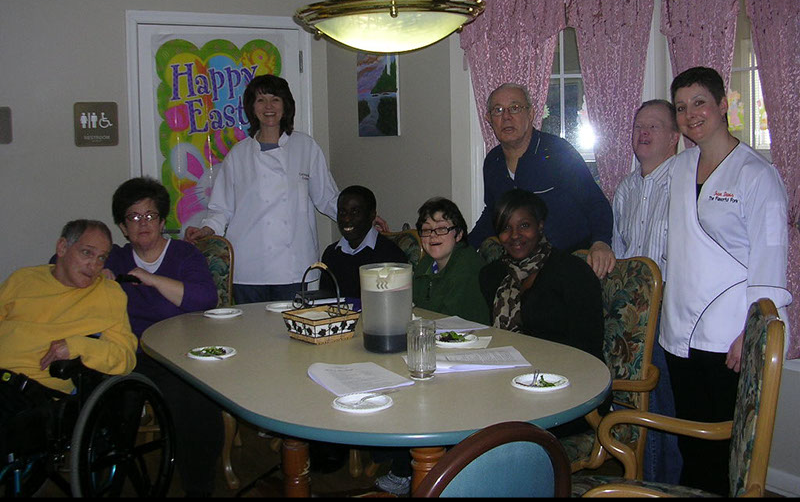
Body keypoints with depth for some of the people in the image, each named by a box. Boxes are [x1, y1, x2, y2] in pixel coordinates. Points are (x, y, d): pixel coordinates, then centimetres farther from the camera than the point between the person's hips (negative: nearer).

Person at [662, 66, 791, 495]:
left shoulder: (756, 174, -7)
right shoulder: (680, 167, 12)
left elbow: (769, 260, -10)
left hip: (729, 338, -6)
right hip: (680, 332, 6)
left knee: (727, 447, 1)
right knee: (691, 444, 13)